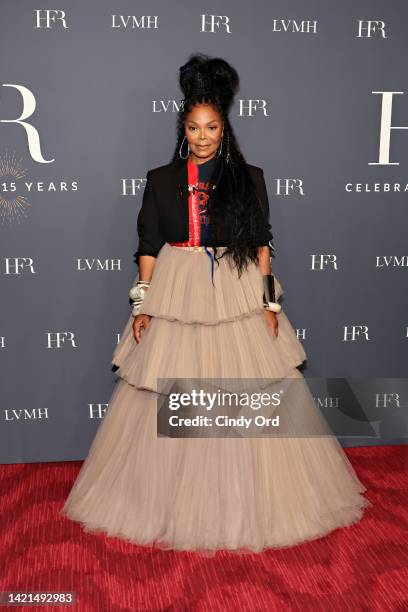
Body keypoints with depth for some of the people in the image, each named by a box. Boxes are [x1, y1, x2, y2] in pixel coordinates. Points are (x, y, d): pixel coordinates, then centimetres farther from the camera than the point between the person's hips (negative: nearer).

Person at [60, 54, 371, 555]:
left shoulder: (249, 179, 3)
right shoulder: (161, 179, 4)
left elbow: (261, 244, 4)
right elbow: (149, 246, 4)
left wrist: (269, 301, -2)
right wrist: (142, 303, -1)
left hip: (238, 297, 0)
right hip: (176, 296, 1)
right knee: (170, 399, 5)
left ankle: (247, 500, 23)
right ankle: (172, 499, 24)